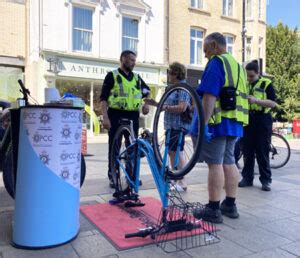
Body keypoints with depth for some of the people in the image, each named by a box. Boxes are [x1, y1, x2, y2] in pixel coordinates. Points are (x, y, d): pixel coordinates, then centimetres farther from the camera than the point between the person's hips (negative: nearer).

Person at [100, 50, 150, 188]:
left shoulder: (137, 78, 15)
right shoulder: (112, 76, 1)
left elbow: (147, 93, 27)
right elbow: (103, 98, -4)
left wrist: (146, 104, 6)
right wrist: (105, 117, -14)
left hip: (133, 116, 4)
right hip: (116, 116, -4)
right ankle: (113, 177, 11)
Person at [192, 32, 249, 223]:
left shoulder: (216, 63, -8)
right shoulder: (237, 65, 21)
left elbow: (210, 96, -19)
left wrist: (204, 123, -21)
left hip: (219, 122, -9)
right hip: (235, 123, 9)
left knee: (215, 164, -5)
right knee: (229, 163, 12)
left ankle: (213, 210, 1)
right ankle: (230, 205, 21)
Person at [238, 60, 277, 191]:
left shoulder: (266, 84, -1)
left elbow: (273, 103, -8)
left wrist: (256, 100, -21)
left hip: (262, 121, -3)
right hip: (247, 120, 4)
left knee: (262, 152, -1)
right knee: (247, 151, 6)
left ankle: (266, 180, 8)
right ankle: (247, 178, 16)